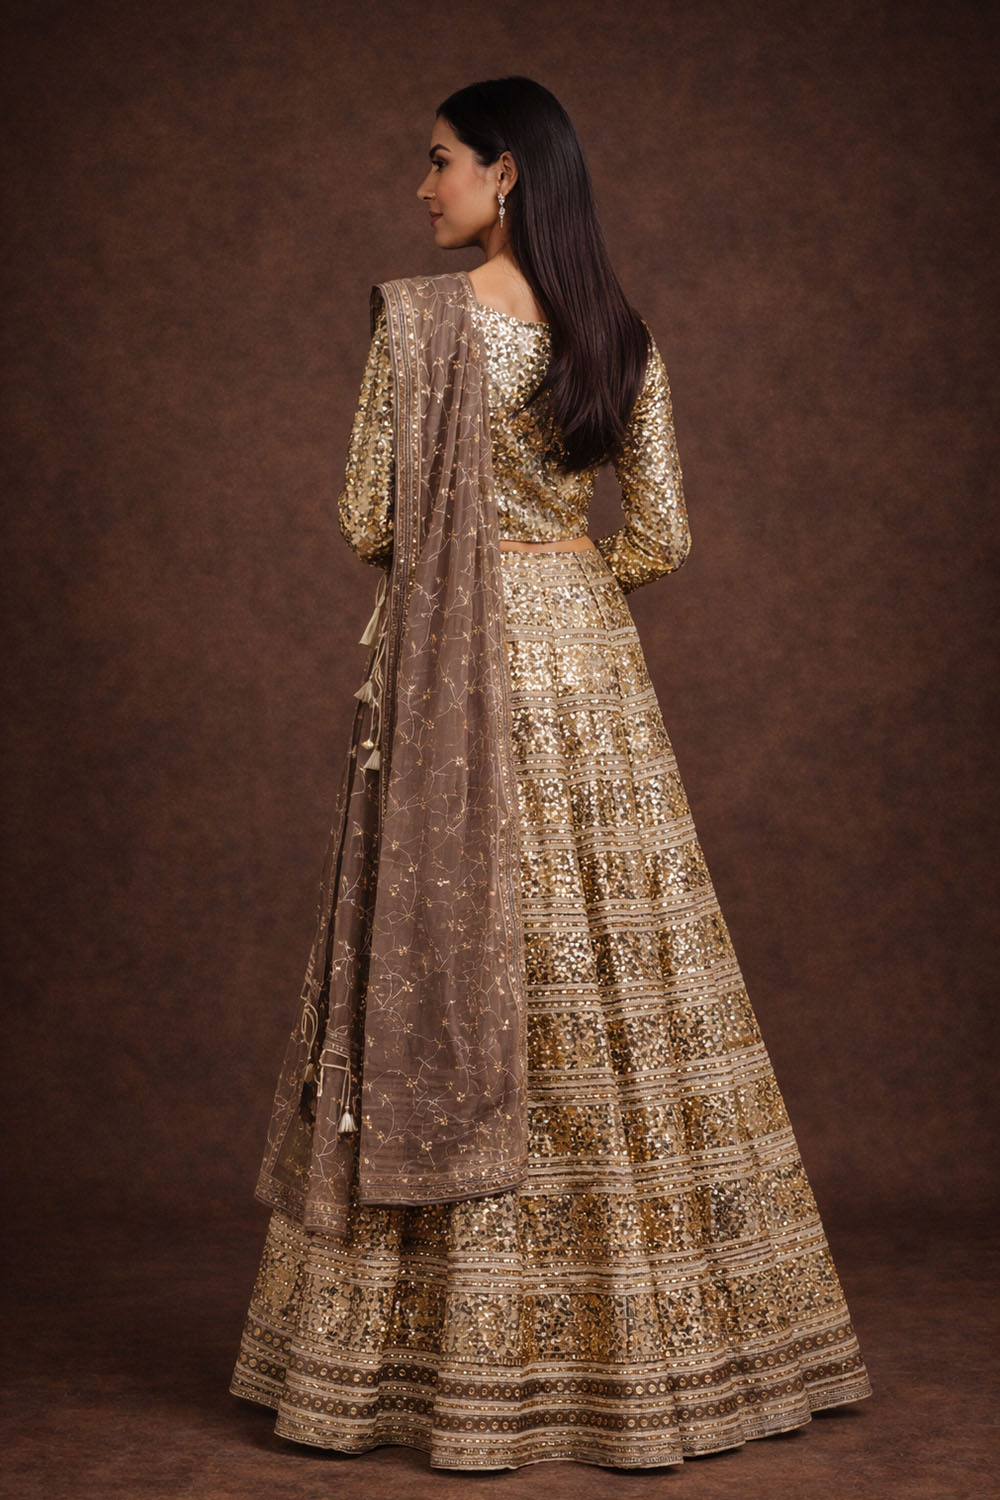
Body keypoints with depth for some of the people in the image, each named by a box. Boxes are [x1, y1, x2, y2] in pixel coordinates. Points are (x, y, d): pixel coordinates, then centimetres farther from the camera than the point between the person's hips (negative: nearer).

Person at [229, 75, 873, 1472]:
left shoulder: (415, 315, -8)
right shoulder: (623, 335, 5)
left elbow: (368, 521, -8)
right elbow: (663, 537, 4)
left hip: (448, 667, -4)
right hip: (585, 661, 4)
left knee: (455, 963, 2)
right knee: (610, 980, 9)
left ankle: (457, 1353, 8)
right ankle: (646, 1329, 17)